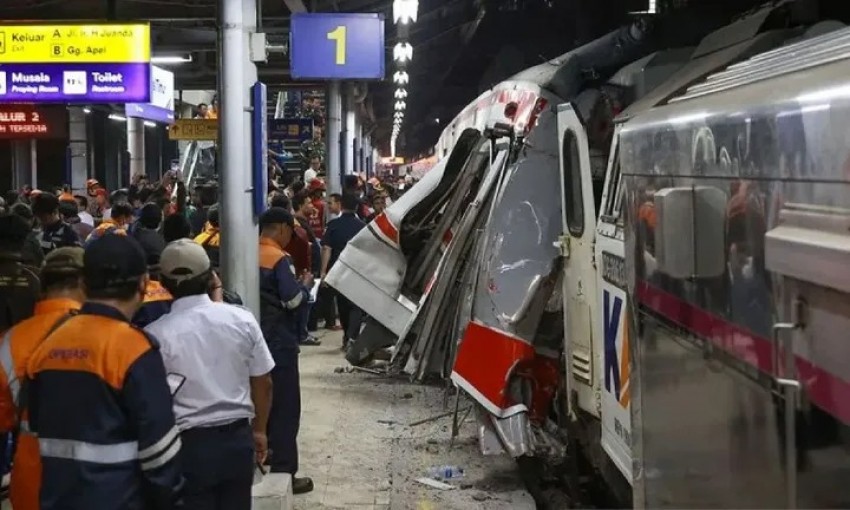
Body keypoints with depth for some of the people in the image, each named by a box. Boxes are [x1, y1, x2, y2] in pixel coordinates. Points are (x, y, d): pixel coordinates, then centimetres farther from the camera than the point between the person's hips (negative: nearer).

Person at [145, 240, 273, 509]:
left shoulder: (156, 334, -13)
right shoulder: (241, 319, -3)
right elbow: (263, 383, 5)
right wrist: (259, 430, 20)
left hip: (189, 444, -3)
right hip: (238, 438, 3)